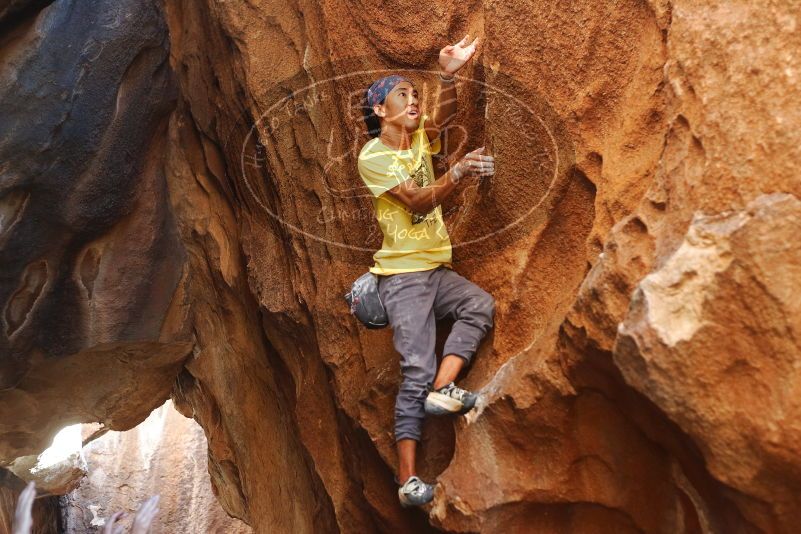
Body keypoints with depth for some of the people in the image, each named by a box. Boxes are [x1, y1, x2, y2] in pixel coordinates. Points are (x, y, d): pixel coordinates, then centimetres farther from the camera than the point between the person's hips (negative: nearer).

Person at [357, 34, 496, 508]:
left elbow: (445, 117, -11)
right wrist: (460, 171, -31)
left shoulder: (419, 137, 11)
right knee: (417, 368, -12)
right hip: (404, 274, -7)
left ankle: (441, 390, -16)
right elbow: (419, 202, -19)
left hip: (438, 267, 7)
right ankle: (408, 478, -10)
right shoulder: (372, 157, -9)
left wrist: (449, 74, -27)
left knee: (482, 305, -16)